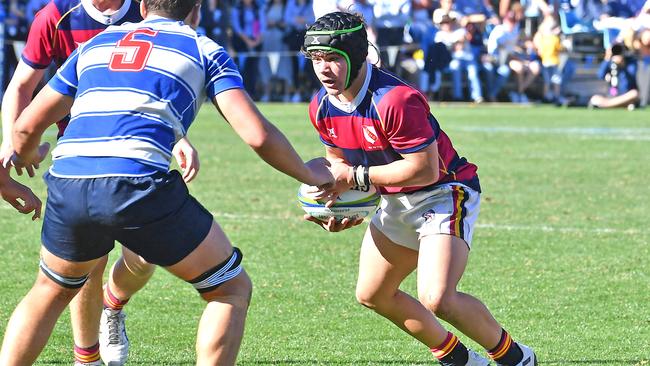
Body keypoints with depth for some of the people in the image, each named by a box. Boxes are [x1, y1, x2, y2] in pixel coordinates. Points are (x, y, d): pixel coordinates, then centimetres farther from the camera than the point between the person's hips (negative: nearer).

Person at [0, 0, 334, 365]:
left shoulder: (96, 43, 27)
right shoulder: (204, 50, 15)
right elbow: (258, 135, 3)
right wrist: (309, 174, 21)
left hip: (67, 185, 5)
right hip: (139, 189, -4)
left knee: (50, 292, 31)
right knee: (232, 289, 13)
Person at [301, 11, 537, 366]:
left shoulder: (395, 100, -31)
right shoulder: (322, 107, -5)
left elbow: (425, 169, -30)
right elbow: (339, 160, 13)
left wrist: (355, 176, -25)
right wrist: (334, 203, -6)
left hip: (444, 193, -9)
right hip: (395, 202, 9)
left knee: (436, 300, -25)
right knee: (371, 295, 14)